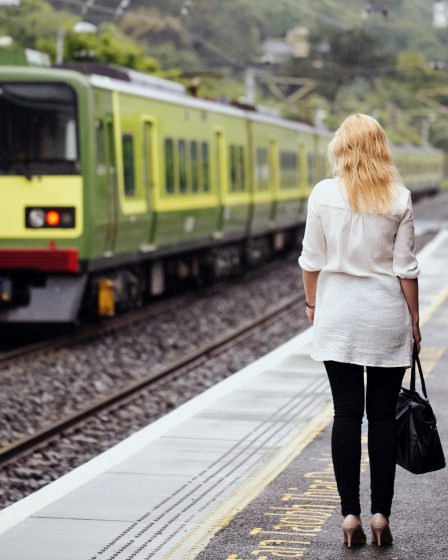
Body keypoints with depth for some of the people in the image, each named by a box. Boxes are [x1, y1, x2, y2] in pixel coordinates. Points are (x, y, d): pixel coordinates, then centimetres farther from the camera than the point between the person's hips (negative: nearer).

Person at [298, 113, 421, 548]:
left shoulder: (324, 195, -4)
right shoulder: (399, 199, -4)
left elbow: (312, 261, 1)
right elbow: (406, 268, -2)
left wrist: (312, 303, 17)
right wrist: (414, 321, 7)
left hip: (338, 315, 0)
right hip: (387, 316, 0)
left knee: (346, 414, 4)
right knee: (382, 415, 6)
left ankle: (350, 515, 4)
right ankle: (380, 514, 7)